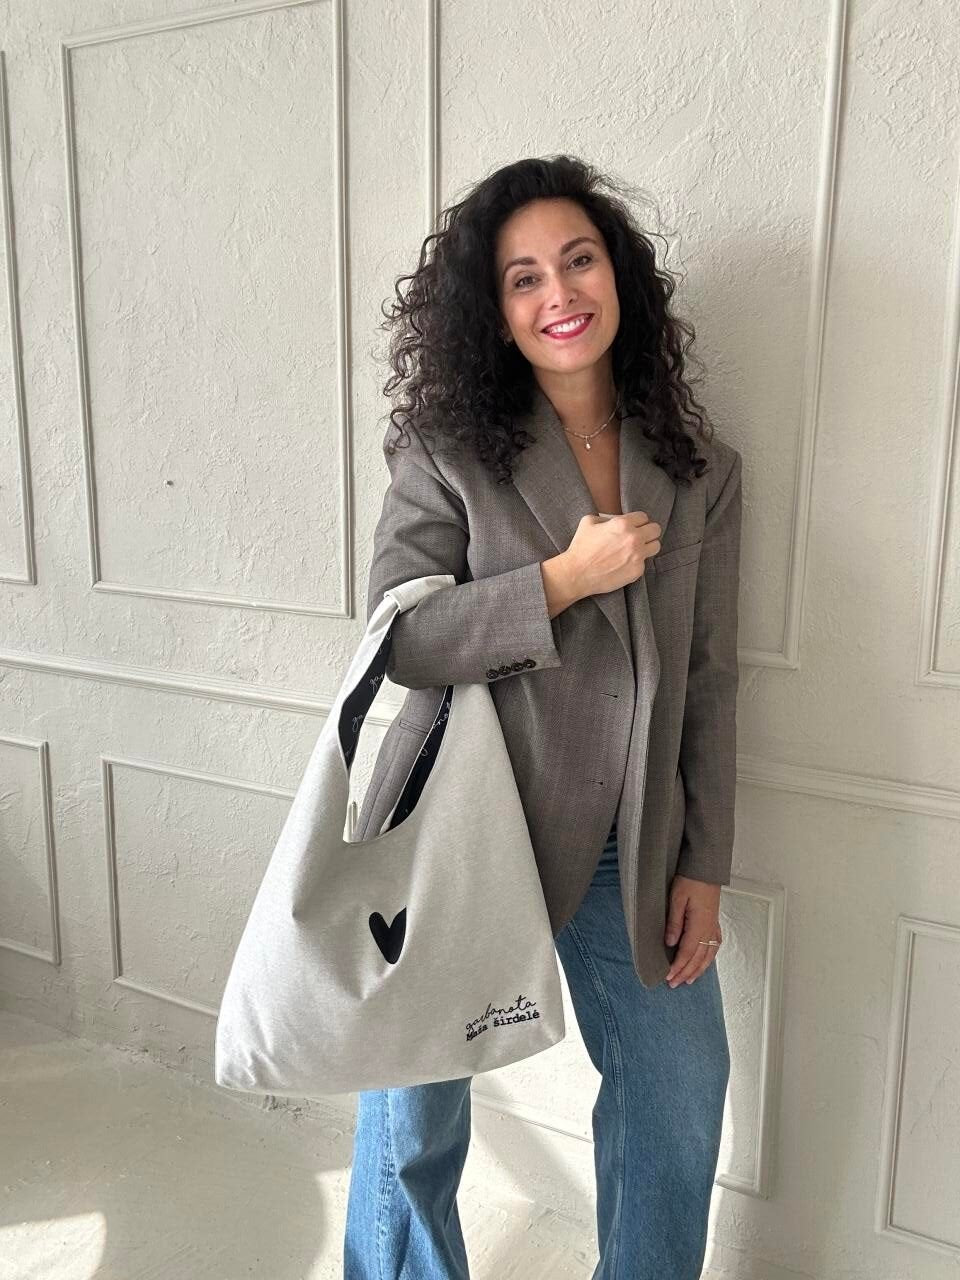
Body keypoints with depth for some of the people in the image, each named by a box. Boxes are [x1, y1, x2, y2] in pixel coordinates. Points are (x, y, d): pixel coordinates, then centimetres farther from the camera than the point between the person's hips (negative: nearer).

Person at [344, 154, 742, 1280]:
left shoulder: (702, 472, 2)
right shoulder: (450, 451, -6)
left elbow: (709, 680, 3)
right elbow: (398, 636, -13)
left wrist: (703, 867, 2)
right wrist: (566, 579, -20)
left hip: (631, 846, 3)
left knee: (679, 1101, 17)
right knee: (414, 1109, 16)